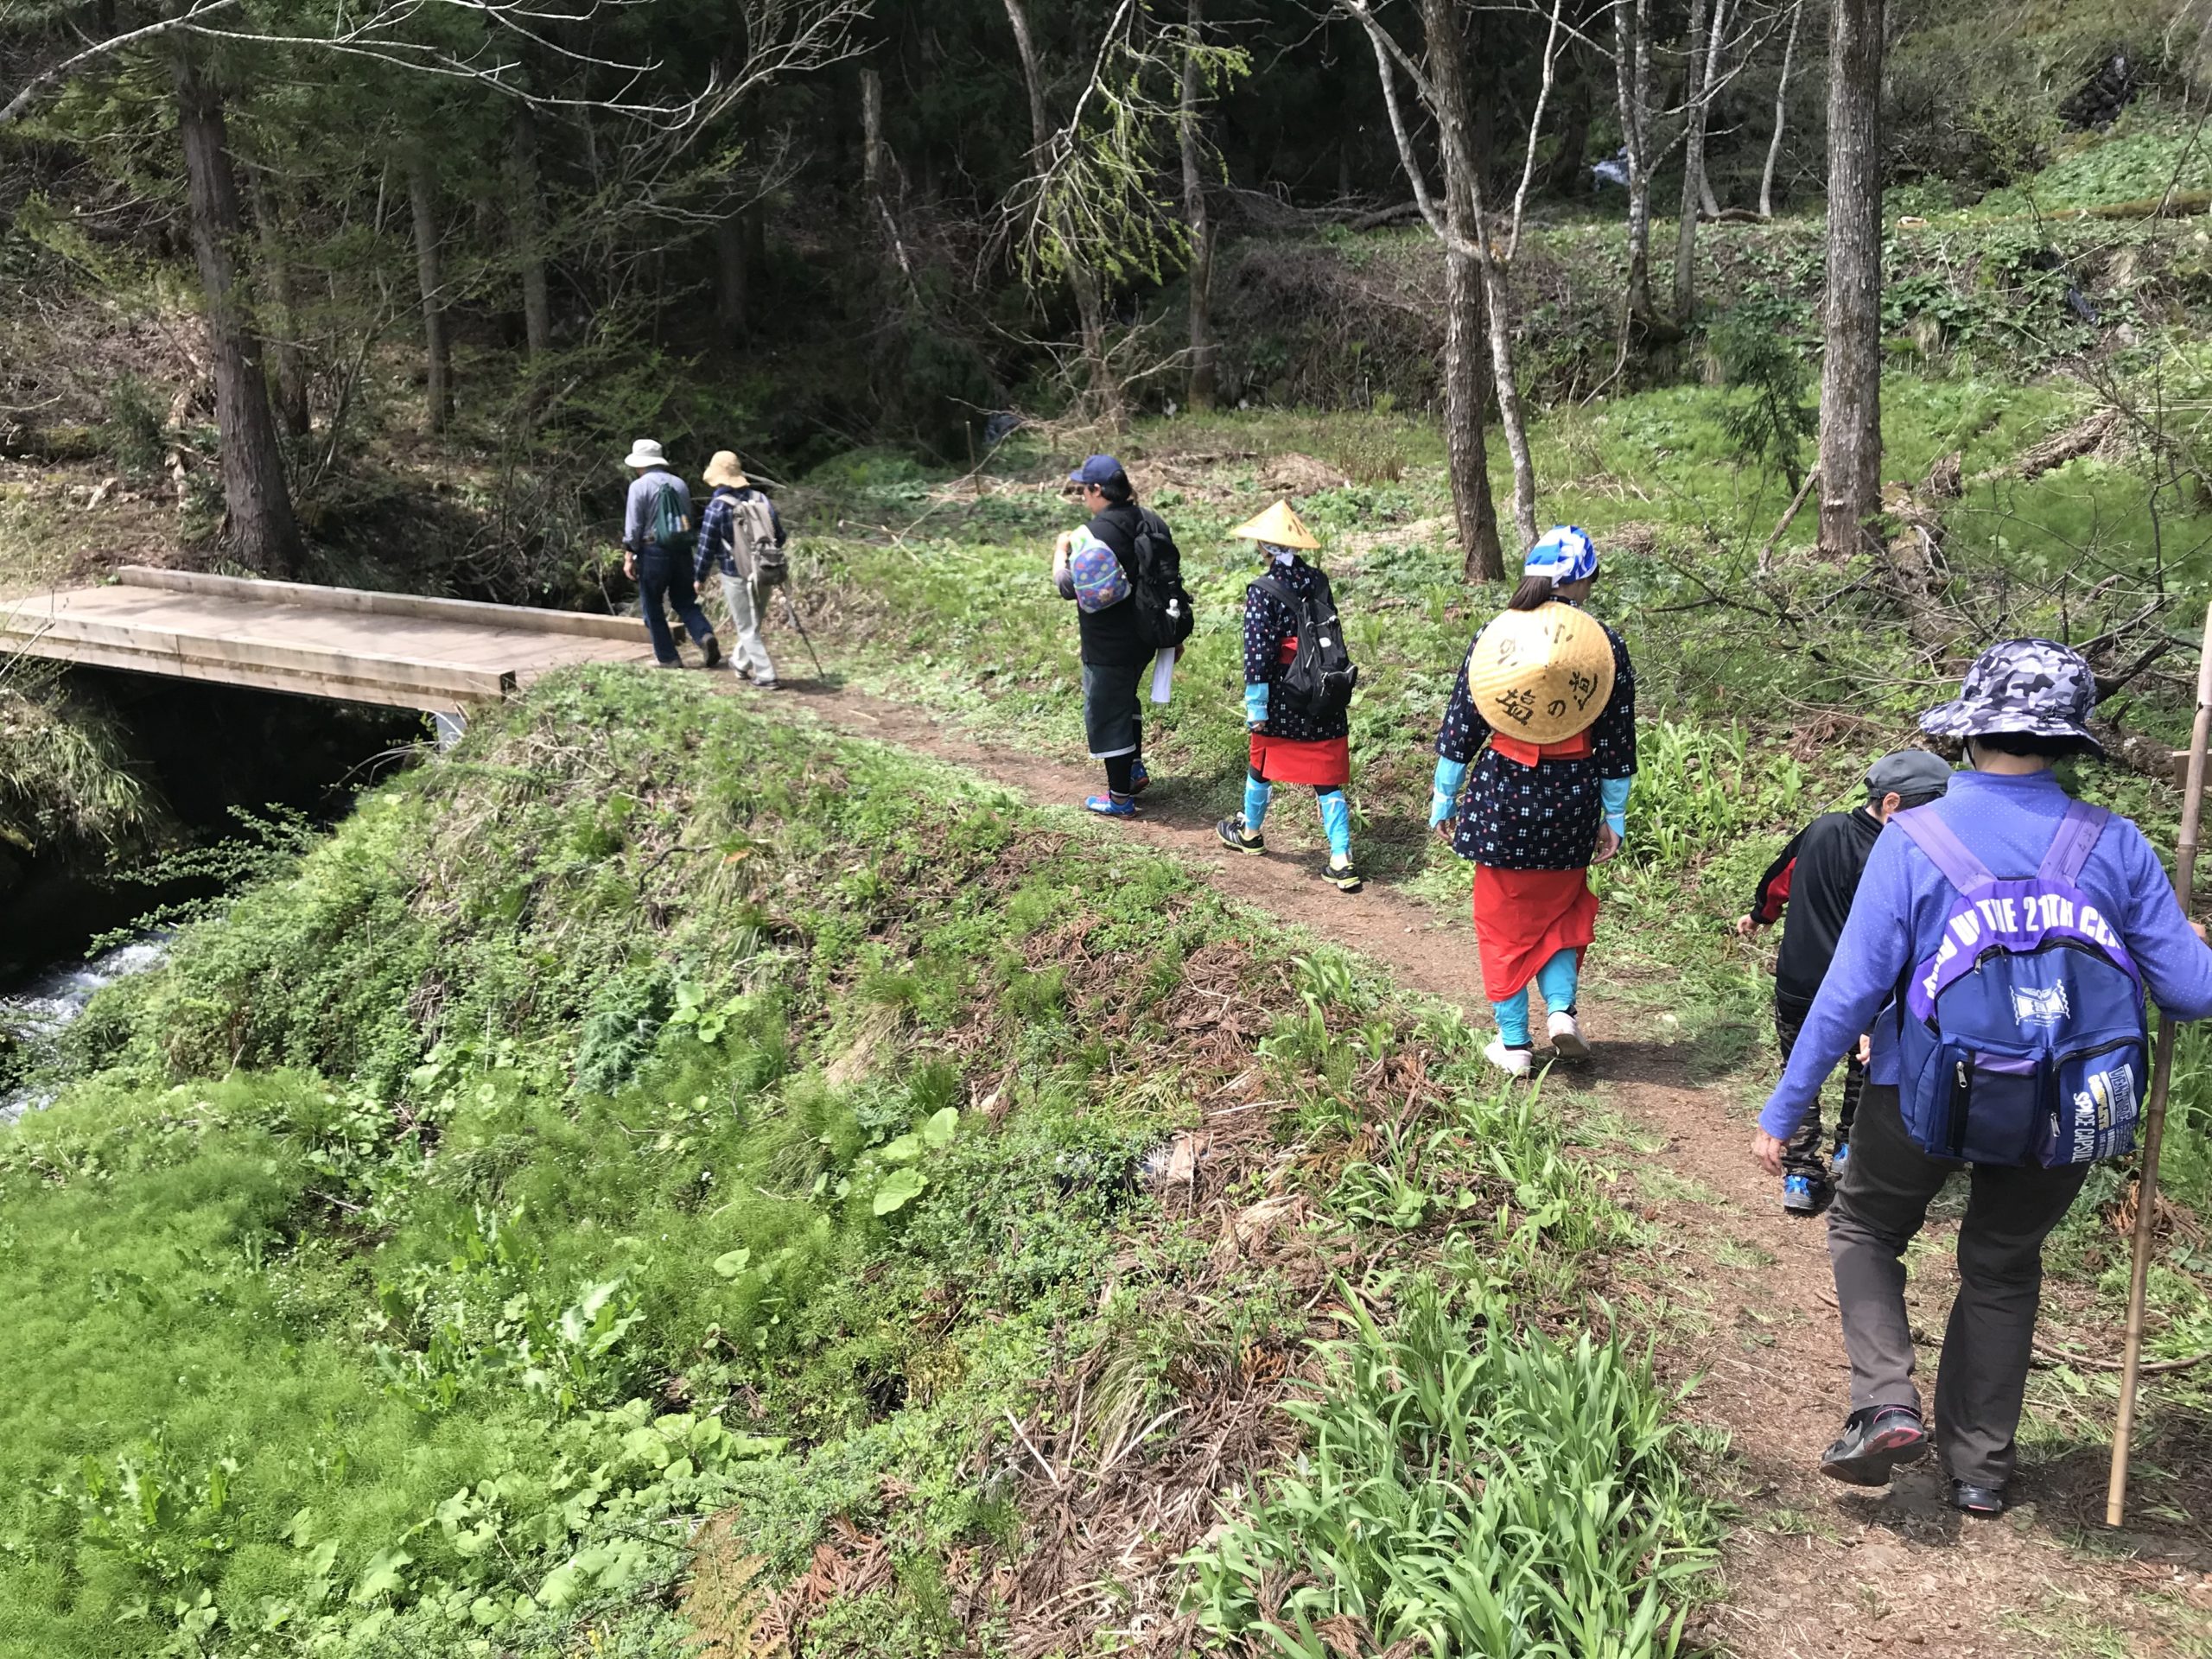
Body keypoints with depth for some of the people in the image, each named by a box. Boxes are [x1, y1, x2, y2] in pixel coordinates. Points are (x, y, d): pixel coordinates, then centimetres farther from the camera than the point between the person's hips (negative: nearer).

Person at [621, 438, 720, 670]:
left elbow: (633, 525, -10)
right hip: (682, 549, 5)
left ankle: (668, 658, 8)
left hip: (653, 551, -5)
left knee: (653, 607, 7)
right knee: (685, 602, 13)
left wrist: (628, 557, -6)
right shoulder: (679, 484, 10)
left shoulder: (639, 486, -7)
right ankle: (705, 635, -13)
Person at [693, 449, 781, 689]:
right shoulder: (761, 499, 2)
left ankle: (765, 676, -1)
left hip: (736, 577, -5)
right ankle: (741, 662, 38)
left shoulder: (717, 507, -13)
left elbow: (706, 546, -9)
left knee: (748, 629, 3)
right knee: (752, 623, 22)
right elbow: (780, 537, 7)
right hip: (764, 575, 5)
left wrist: (698, 577, 3)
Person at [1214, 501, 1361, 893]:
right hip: (1326, 701, 5)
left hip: (1283, 699, -4)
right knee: (1327, 779, 6)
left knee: (1261, 765, 19)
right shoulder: (1318, 581, 3)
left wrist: (1256, 707, -10)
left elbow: (1257, 653, -16)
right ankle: (1342, 862, 2)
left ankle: (1250, 832, 40)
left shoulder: (1263, 591, -14)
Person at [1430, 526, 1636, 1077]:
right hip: (1570, 801, 1)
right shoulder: (1605, 644, -3)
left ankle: (1513, 1043, 16)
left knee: (1504, 917, 11)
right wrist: (1614, 816, 10)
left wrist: (1444, 797, 8)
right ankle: (1562, 1008, 5)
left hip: (1500, 794, -1)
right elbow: (1616, 741, 1)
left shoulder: (1494, 634, -4)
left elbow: (1460, 723, -1)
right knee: (1560, 909, 22)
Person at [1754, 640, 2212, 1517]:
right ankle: (1978, 1467, 29)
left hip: (1927, 1097, -2)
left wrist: (1783, 1112, -5)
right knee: (2003, 1266, 23)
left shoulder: (1912, 839, -13)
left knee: (1864, 1229, 23)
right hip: (2068, 1115, 3)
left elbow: (1850, 992, -14)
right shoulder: (2115, 845, -7)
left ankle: (1885, 1403, 5)